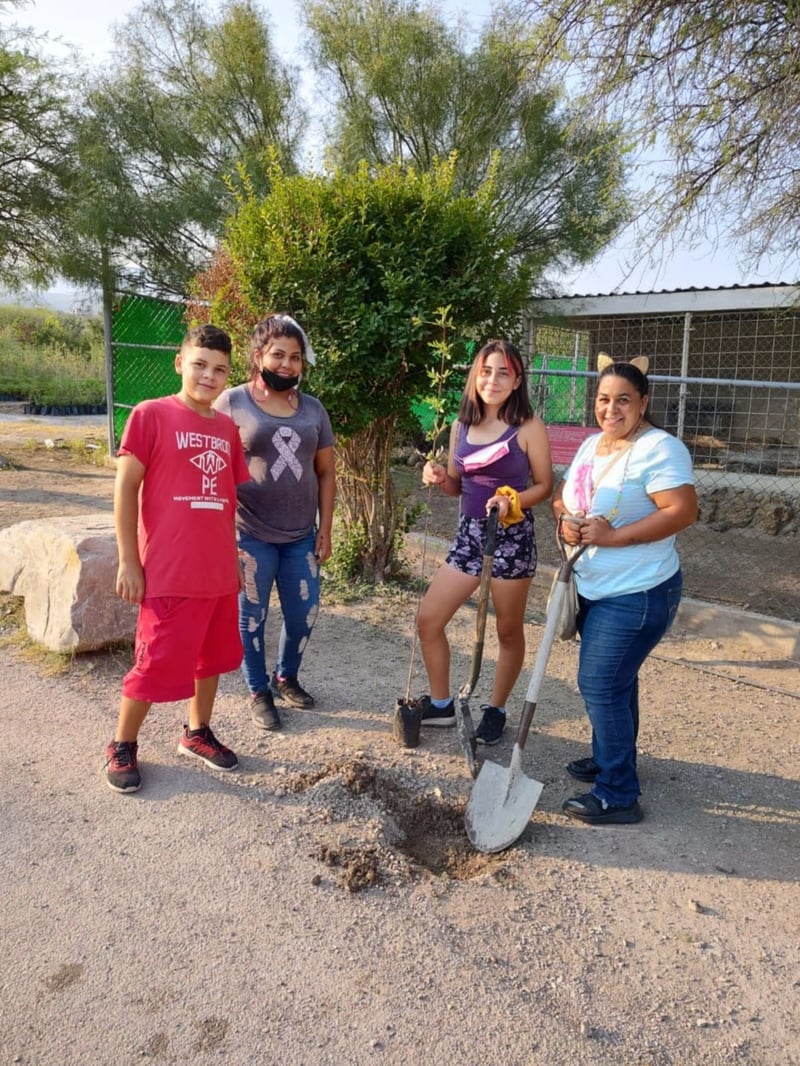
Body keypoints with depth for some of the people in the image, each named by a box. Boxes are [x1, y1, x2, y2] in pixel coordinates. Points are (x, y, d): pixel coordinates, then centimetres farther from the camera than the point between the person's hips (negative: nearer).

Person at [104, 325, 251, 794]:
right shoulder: (151, 414, -7)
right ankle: (122, 746, 25)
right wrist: (129, 561, -9)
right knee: (157, 663, 3)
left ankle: (198, 732, 36)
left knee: (213, 656, 17)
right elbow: (126, 488, -7)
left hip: (219, 572, 6)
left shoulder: (228, 428, 9)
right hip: (168, 572, -6)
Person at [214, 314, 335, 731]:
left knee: (304, 613, 12)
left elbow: (326, 472, 10)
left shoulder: (313, 409, 7)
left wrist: (325, 530, 6)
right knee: (252, 616, 8)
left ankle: (286, 677, 37)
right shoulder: (232, 403, -5)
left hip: (301, 536, 4)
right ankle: (259, 692, 27)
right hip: (250, 535, -4)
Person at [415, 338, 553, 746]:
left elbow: (545, 485, -4)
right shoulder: (461, 425, 6)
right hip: (468, 533, 5)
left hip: (511, 537, -5)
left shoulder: (528, 426, -8)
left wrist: (512, 501, -22)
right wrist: (439, 478, -8)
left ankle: (496, 710, 30)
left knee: (508, 630, 9)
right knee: (428, 619, 5)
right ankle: (441, 704, 24)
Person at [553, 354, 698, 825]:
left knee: (601, 685, -6)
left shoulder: (659, 448, -17)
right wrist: (566, 520, -7)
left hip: (636, 594, -9)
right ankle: (612, 759, 39)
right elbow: (563, 495, 16)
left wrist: (613, 535, -26)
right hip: (594, 588, 9)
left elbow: (683, 511, -25)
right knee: (614, 680, 21)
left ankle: (618, 795, 8)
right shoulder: (592, 445, 10)